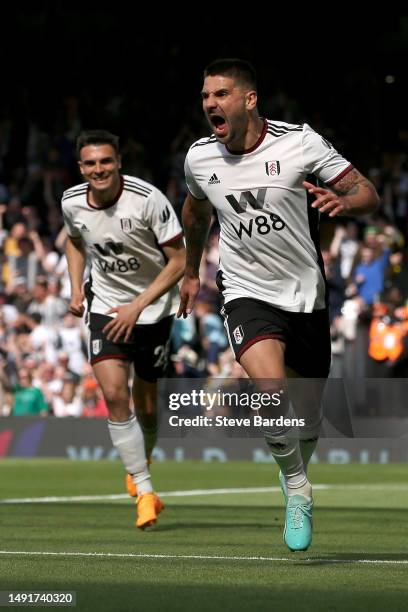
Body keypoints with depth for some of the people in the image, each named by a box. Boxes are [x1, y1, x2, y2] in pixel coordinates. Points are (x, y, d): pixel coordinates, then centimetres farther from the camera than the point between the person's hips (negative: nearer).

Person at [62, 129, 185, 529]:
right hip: (105, 305, 2)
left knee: (145, 405, 6)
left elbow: (179, 260, -17)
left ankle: (138, 467, 38)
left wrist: (138, 305, -23)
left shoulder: (147, 199, -21)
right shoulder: (72, 202, -8)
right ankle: (145, 492, -14)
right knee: (114, 393, -18)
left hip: (153, 306, -2)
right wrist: (76, 289, 3)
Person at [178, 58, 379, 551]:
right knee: (271, 390, -27)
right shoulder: (199, 158, -2)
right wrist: (190, 273, 30)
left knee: (310, 412, 10)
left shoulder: (299, 142, -12)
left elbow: (368, 193, -10)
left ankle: (296, 482, 41)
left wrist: (342, 200, -32)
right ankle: (296, 488, -5)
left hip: (306, 295, 0)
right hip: (247, 293, 0)